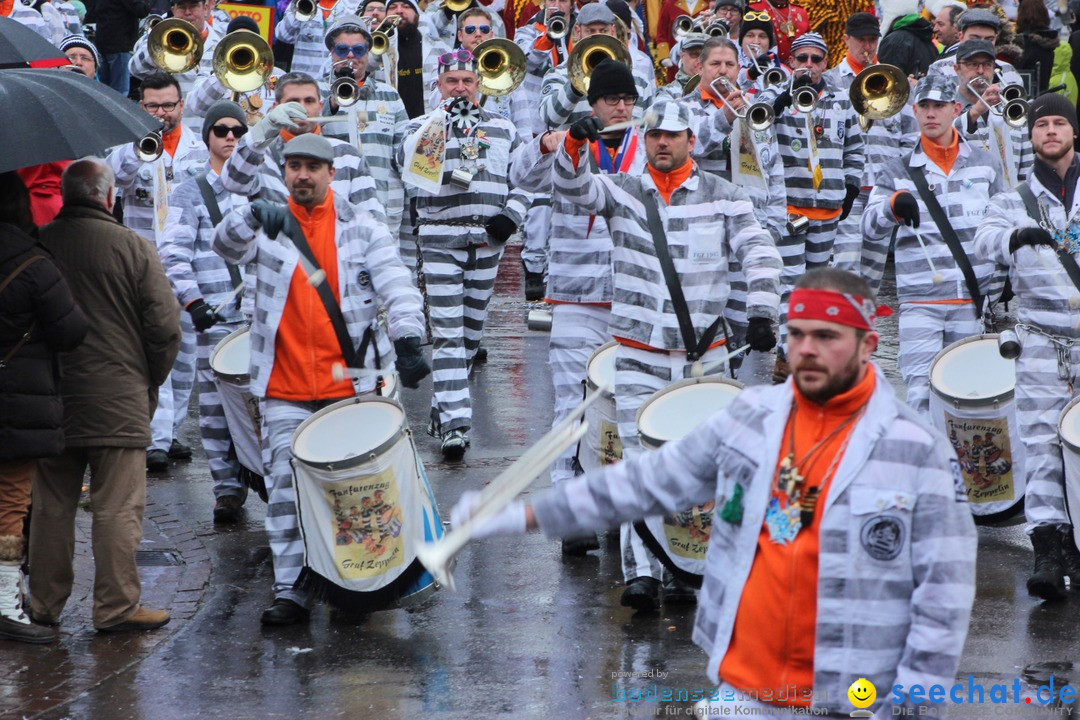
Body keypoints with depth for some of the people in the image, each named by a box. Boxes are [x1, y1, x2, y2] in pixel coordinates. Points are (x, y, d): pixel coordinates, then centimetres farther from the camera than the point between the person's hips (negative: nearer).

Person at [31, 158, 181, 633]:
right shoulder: (133, 247, -9)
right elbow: (165, 325, -8)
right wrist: (150, 381, 7)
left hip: (49, 399, 4)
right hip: (118, 402, -3)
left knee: (50, 508, 12)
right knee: (117, 509, 2)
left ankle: (45, 605, 19)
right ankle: (117, 607, 5)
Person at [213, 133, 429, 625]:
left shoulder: (361, 229, 4)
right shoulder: (269, 228, 5)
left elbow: (396, 286, -5)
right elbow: (227, 245, -15)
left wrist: (407, 342, -22)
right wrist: (253, 217, -38)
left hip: (351, 386, 0)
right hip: (285, 392, 0)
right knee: (287, 488, -4)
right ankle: (290, 592, 0)